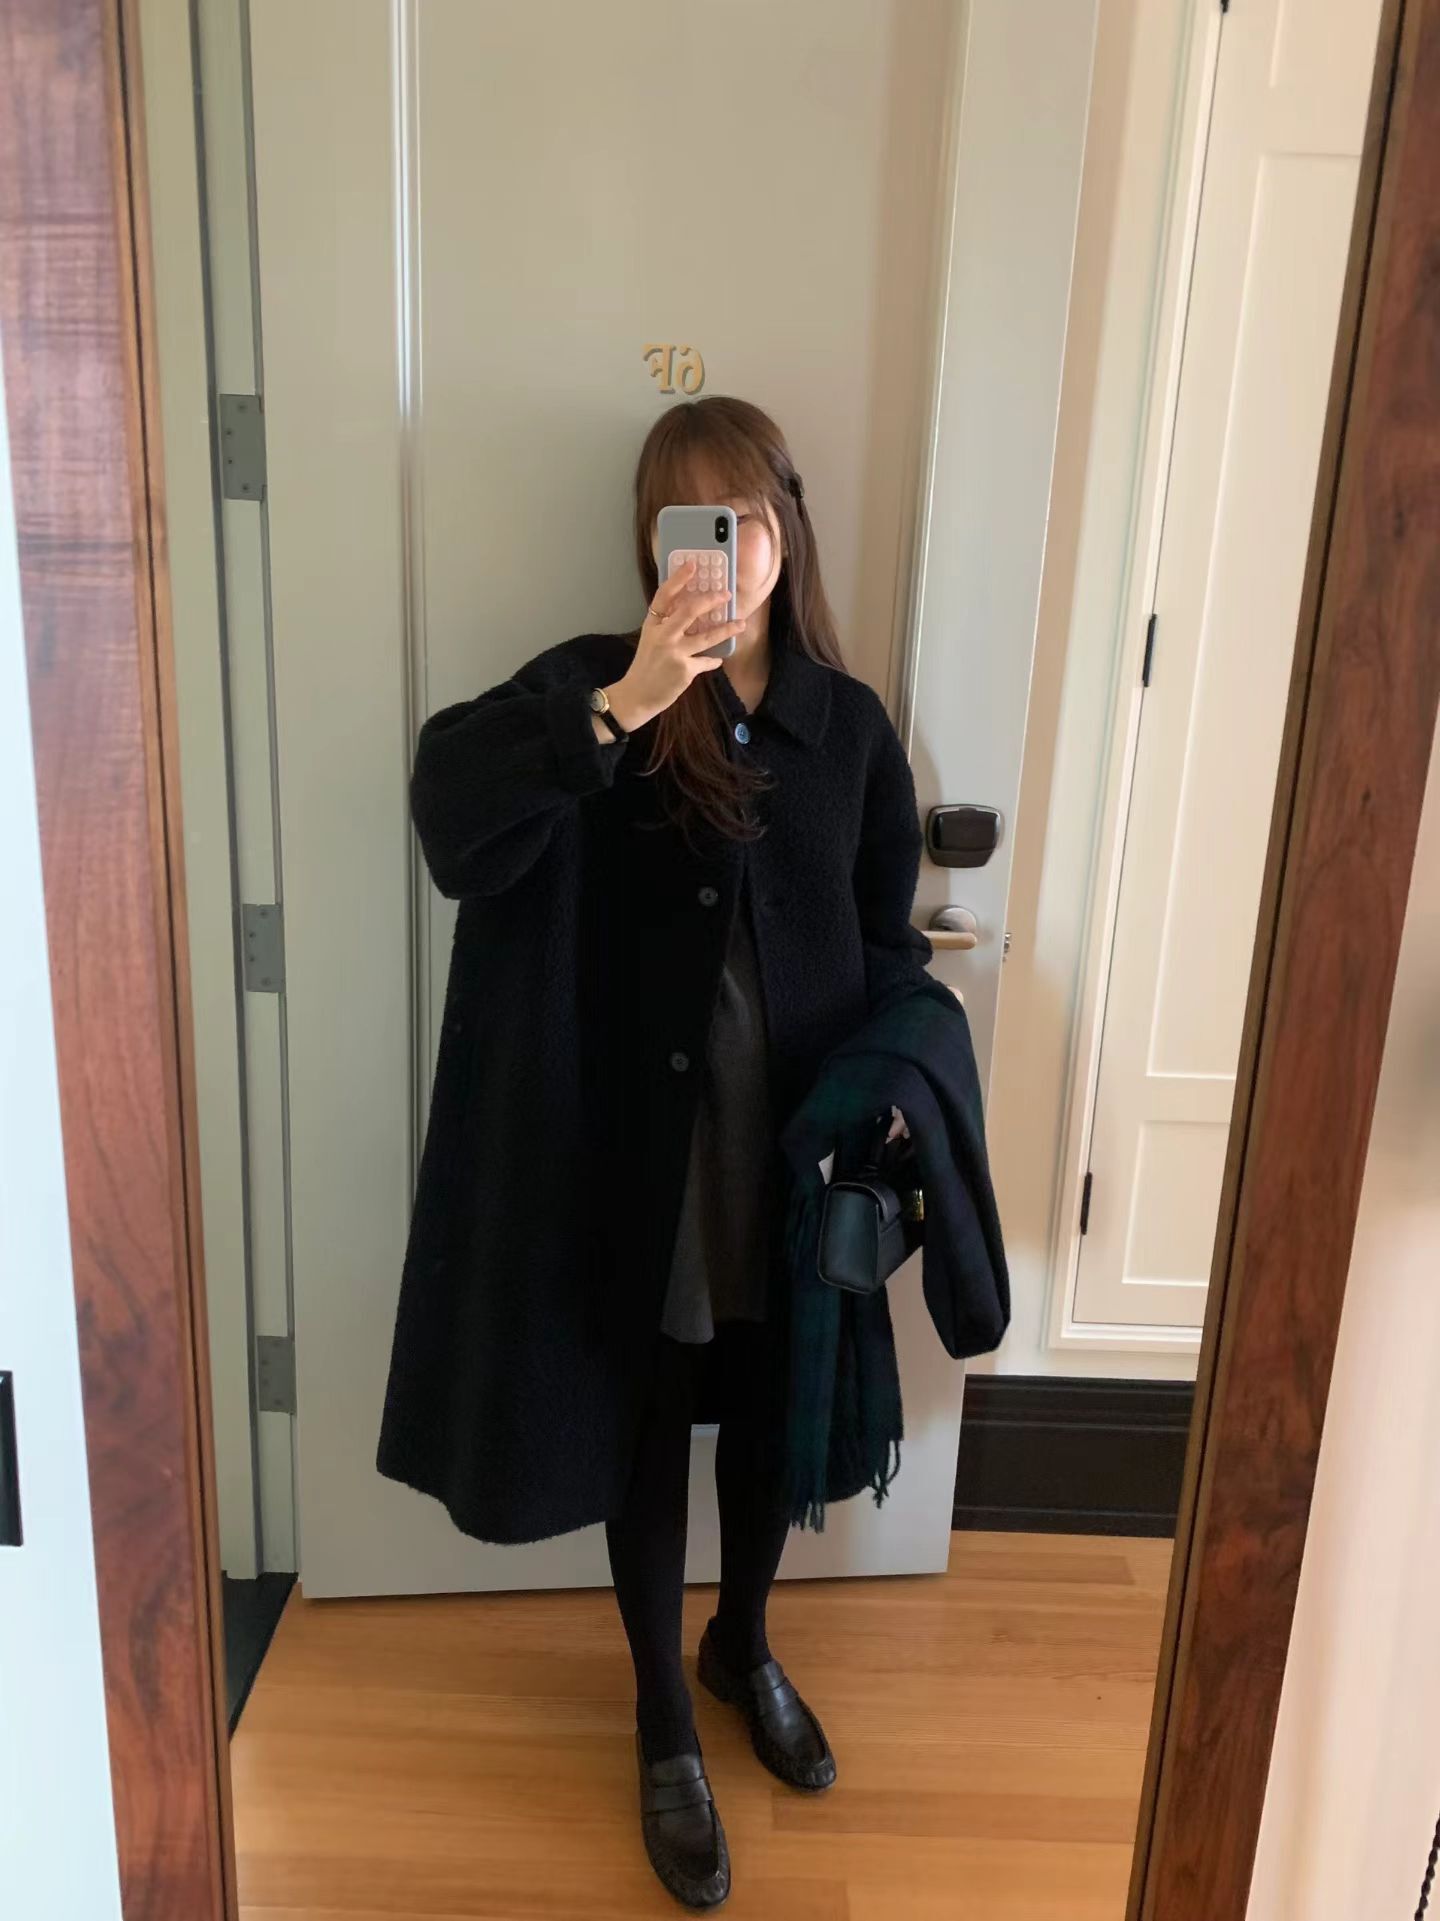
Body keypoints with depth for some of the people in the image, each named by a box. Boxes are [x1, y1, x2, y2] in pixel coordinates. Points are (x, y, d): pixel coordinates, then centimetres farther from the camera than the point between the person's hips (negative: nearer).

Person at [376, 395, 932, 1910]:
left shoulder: (849, 725, 0)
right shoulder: (591, 688, -8)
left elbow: (890, 949, 6)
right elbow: (450, 797, -28)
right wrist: (626, 703, -40)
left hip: (796, 1159, 3)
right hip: (638, 1162, -2)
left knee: (770, 1416, 20)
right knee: (647, 1430, 14)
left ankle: (744, 1646, 49)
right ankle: (665, 1720, 38)